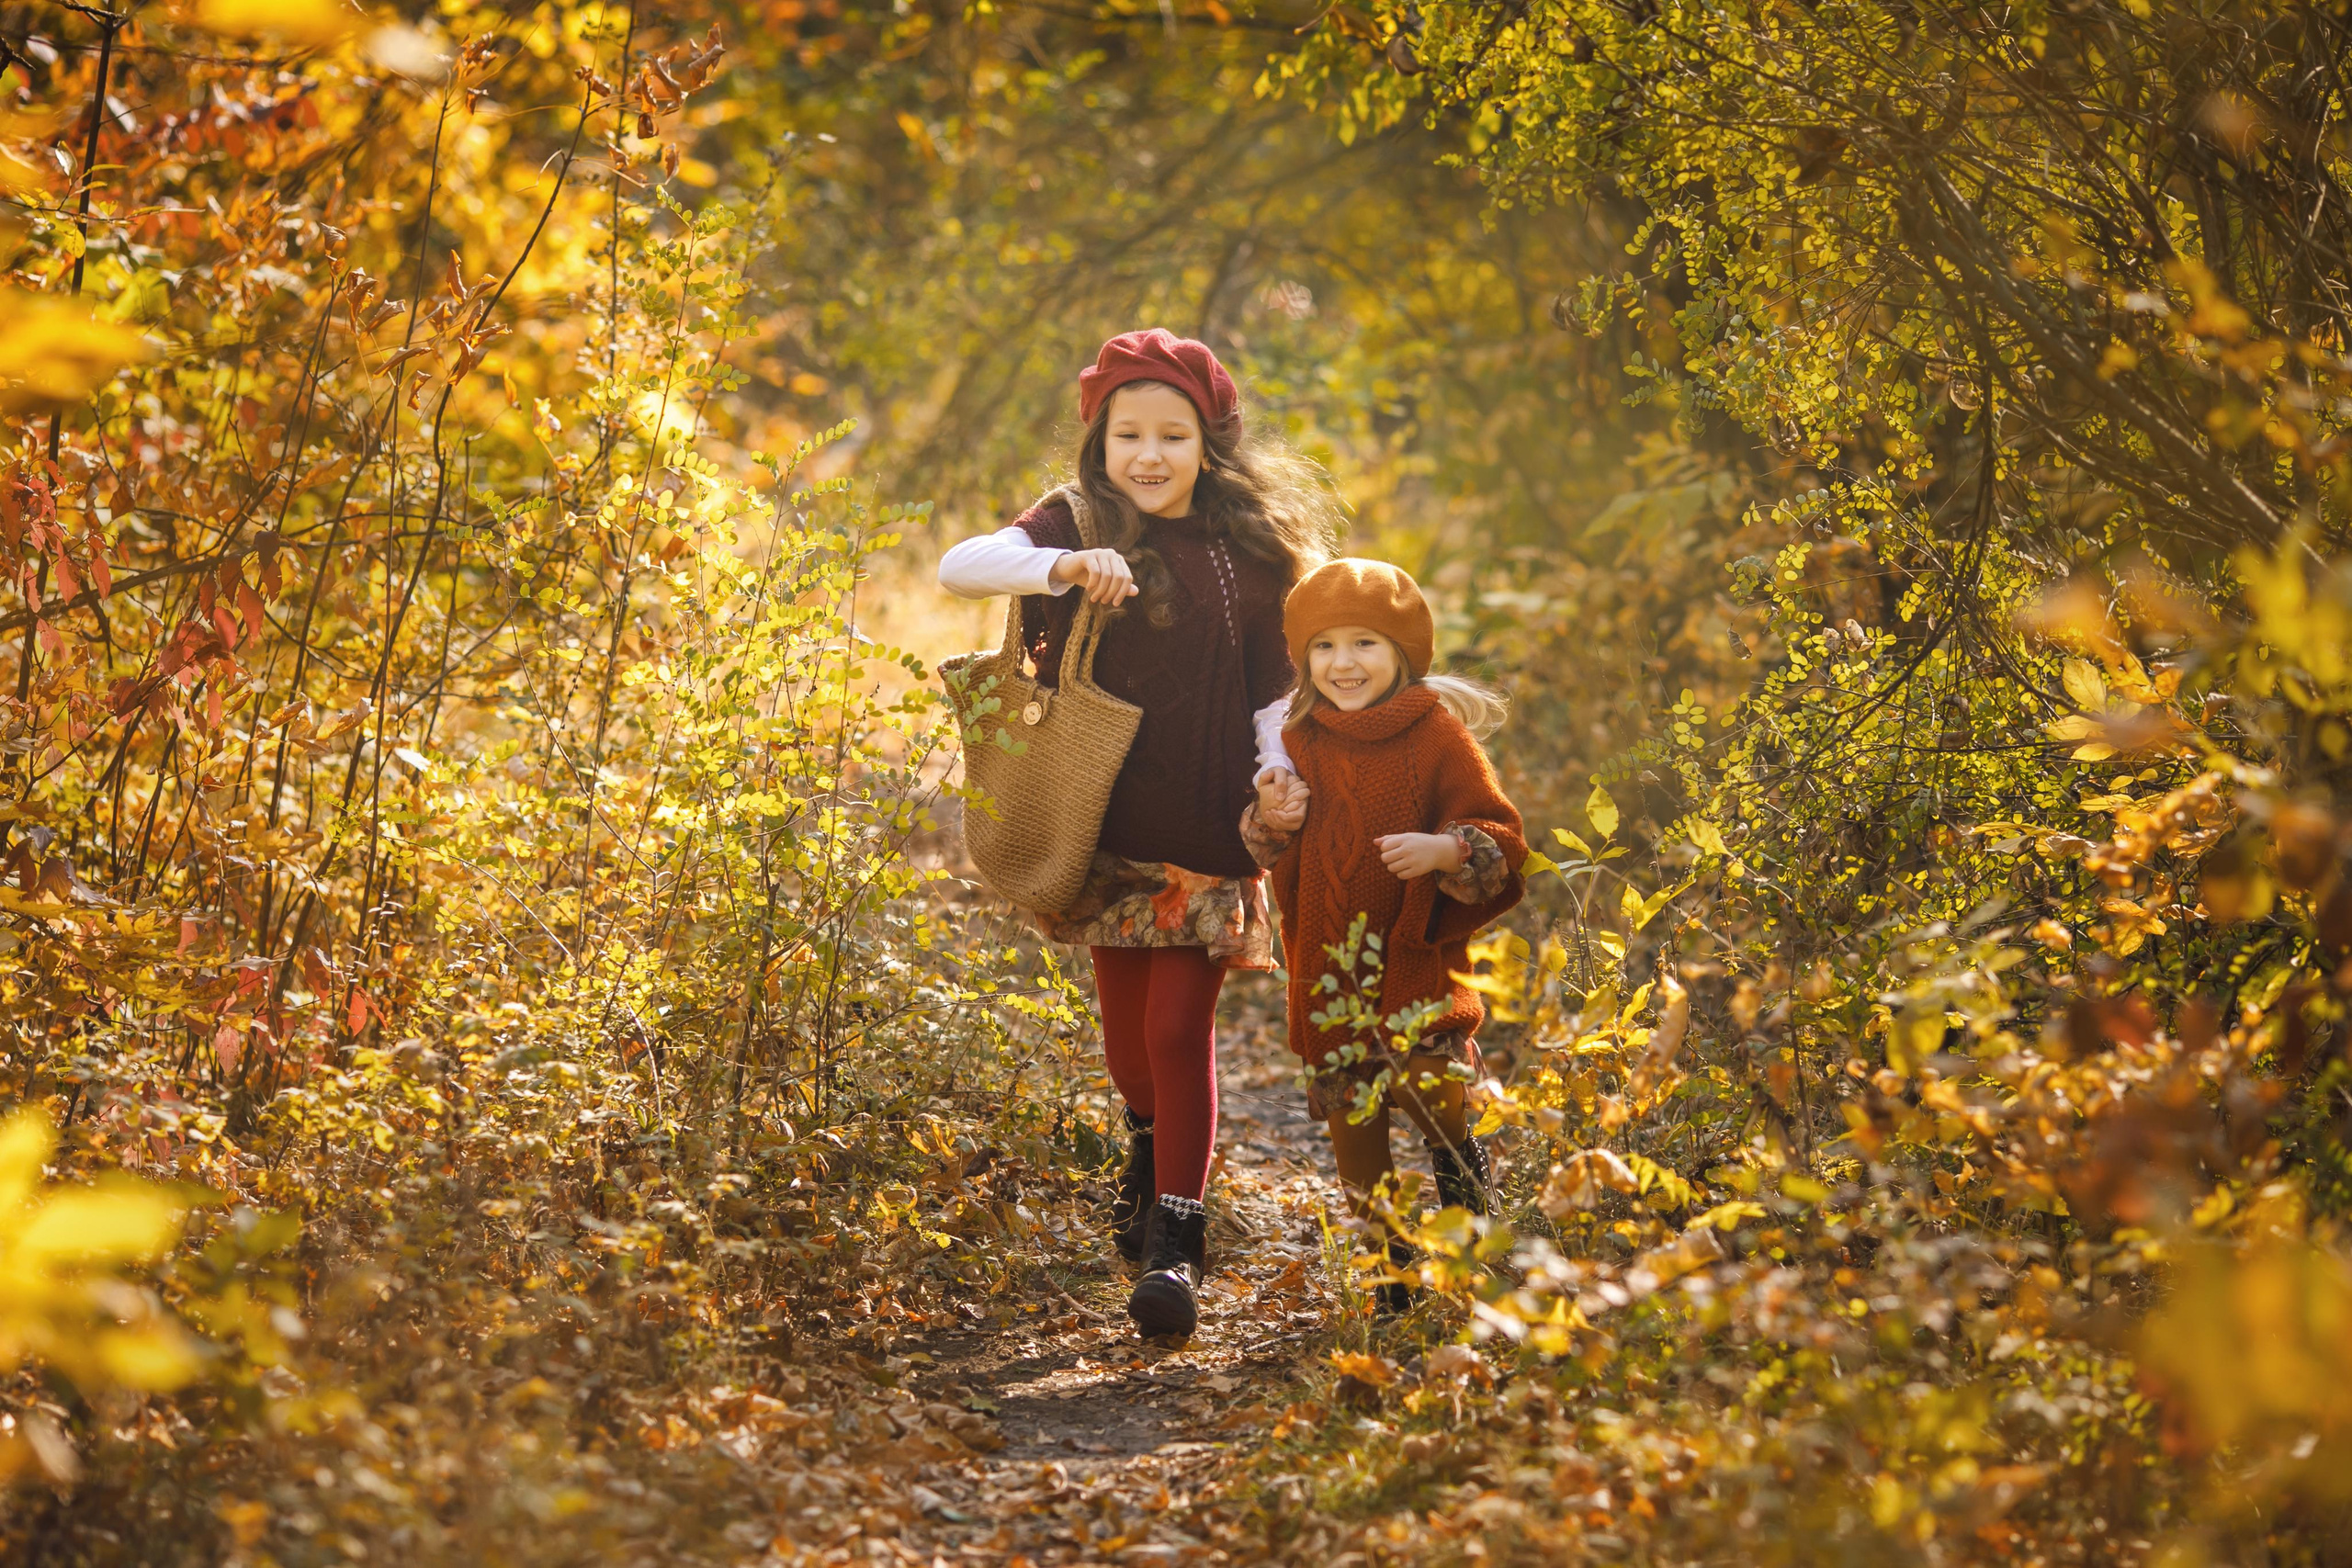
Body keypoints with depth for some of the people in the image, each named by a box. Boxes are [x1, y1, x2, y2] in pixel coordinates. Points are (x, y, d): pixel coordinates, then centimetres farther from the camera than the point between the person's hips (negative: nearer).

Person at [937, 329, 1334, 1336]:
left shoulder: (1251, 548, 1)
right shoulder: (1076, 527, -3)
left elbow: (1276, 683, 9)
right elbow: (958, 568, -20)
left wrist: (1279, 765, -10)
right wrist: (1063, 568, -37)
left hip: (1206, 832, -1)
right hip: (1105, 824, 1)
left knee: (1180, 1027, -8)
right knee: (1125, 1018, 16)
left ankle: (1175, 1241, -8)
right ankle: (1150, 1144, 47)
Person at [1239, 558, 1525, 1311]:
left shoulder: (1437, 736, -7)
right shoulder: (1298, 741, 7)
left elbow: (1500, 838, -7)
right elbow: (1271, 854, 19)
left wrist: (1444, 852, -26)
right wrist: (1268, 821, -3)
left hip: (1419, 954, -4)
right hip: (1329, 961, 4)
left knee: (1430, 1085, -19)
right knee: (1350, 1119, 7)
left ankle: (1461, 1166, 13)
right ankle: (1392, 1265, 21)